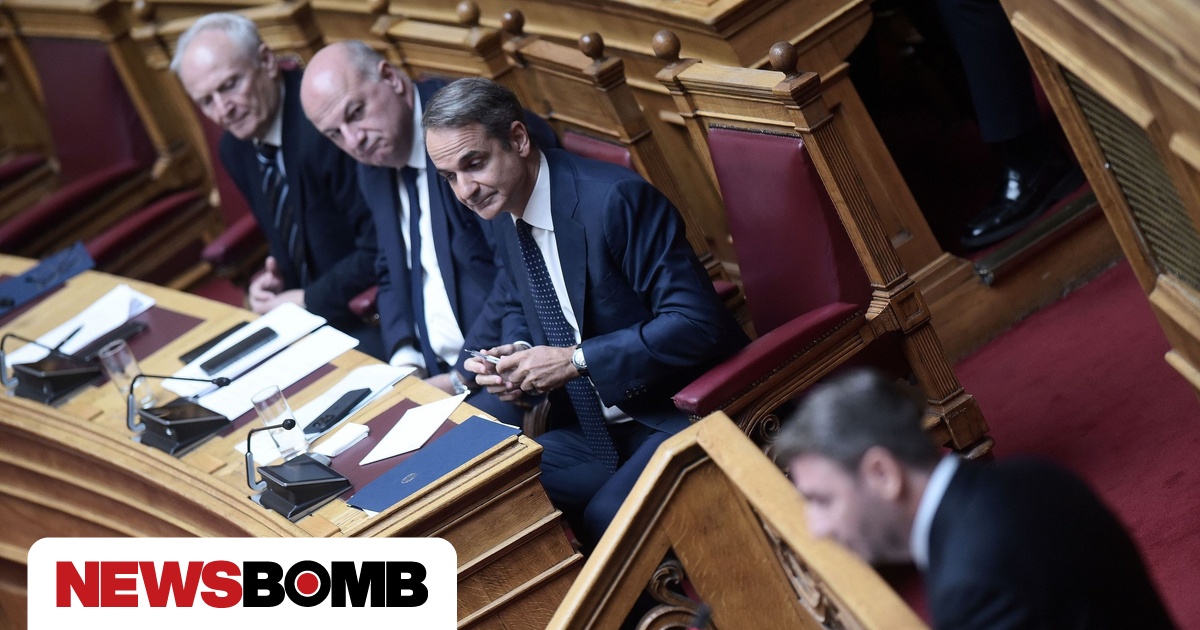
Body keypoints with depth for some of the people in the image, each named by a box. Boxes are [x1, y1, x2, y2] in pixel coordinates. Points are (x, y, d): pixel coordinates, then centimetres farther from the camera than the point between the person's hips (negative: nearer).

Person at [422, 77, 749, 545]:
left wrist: (575, 361, -24)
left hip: (678, 415, -8)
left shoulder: (614, 200, -21)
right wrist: (516, 355, -1)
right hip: (592, 427, 8)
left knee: (605, 520, -31)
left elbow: (696, 323, -24)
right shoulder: (503, 209, 5)